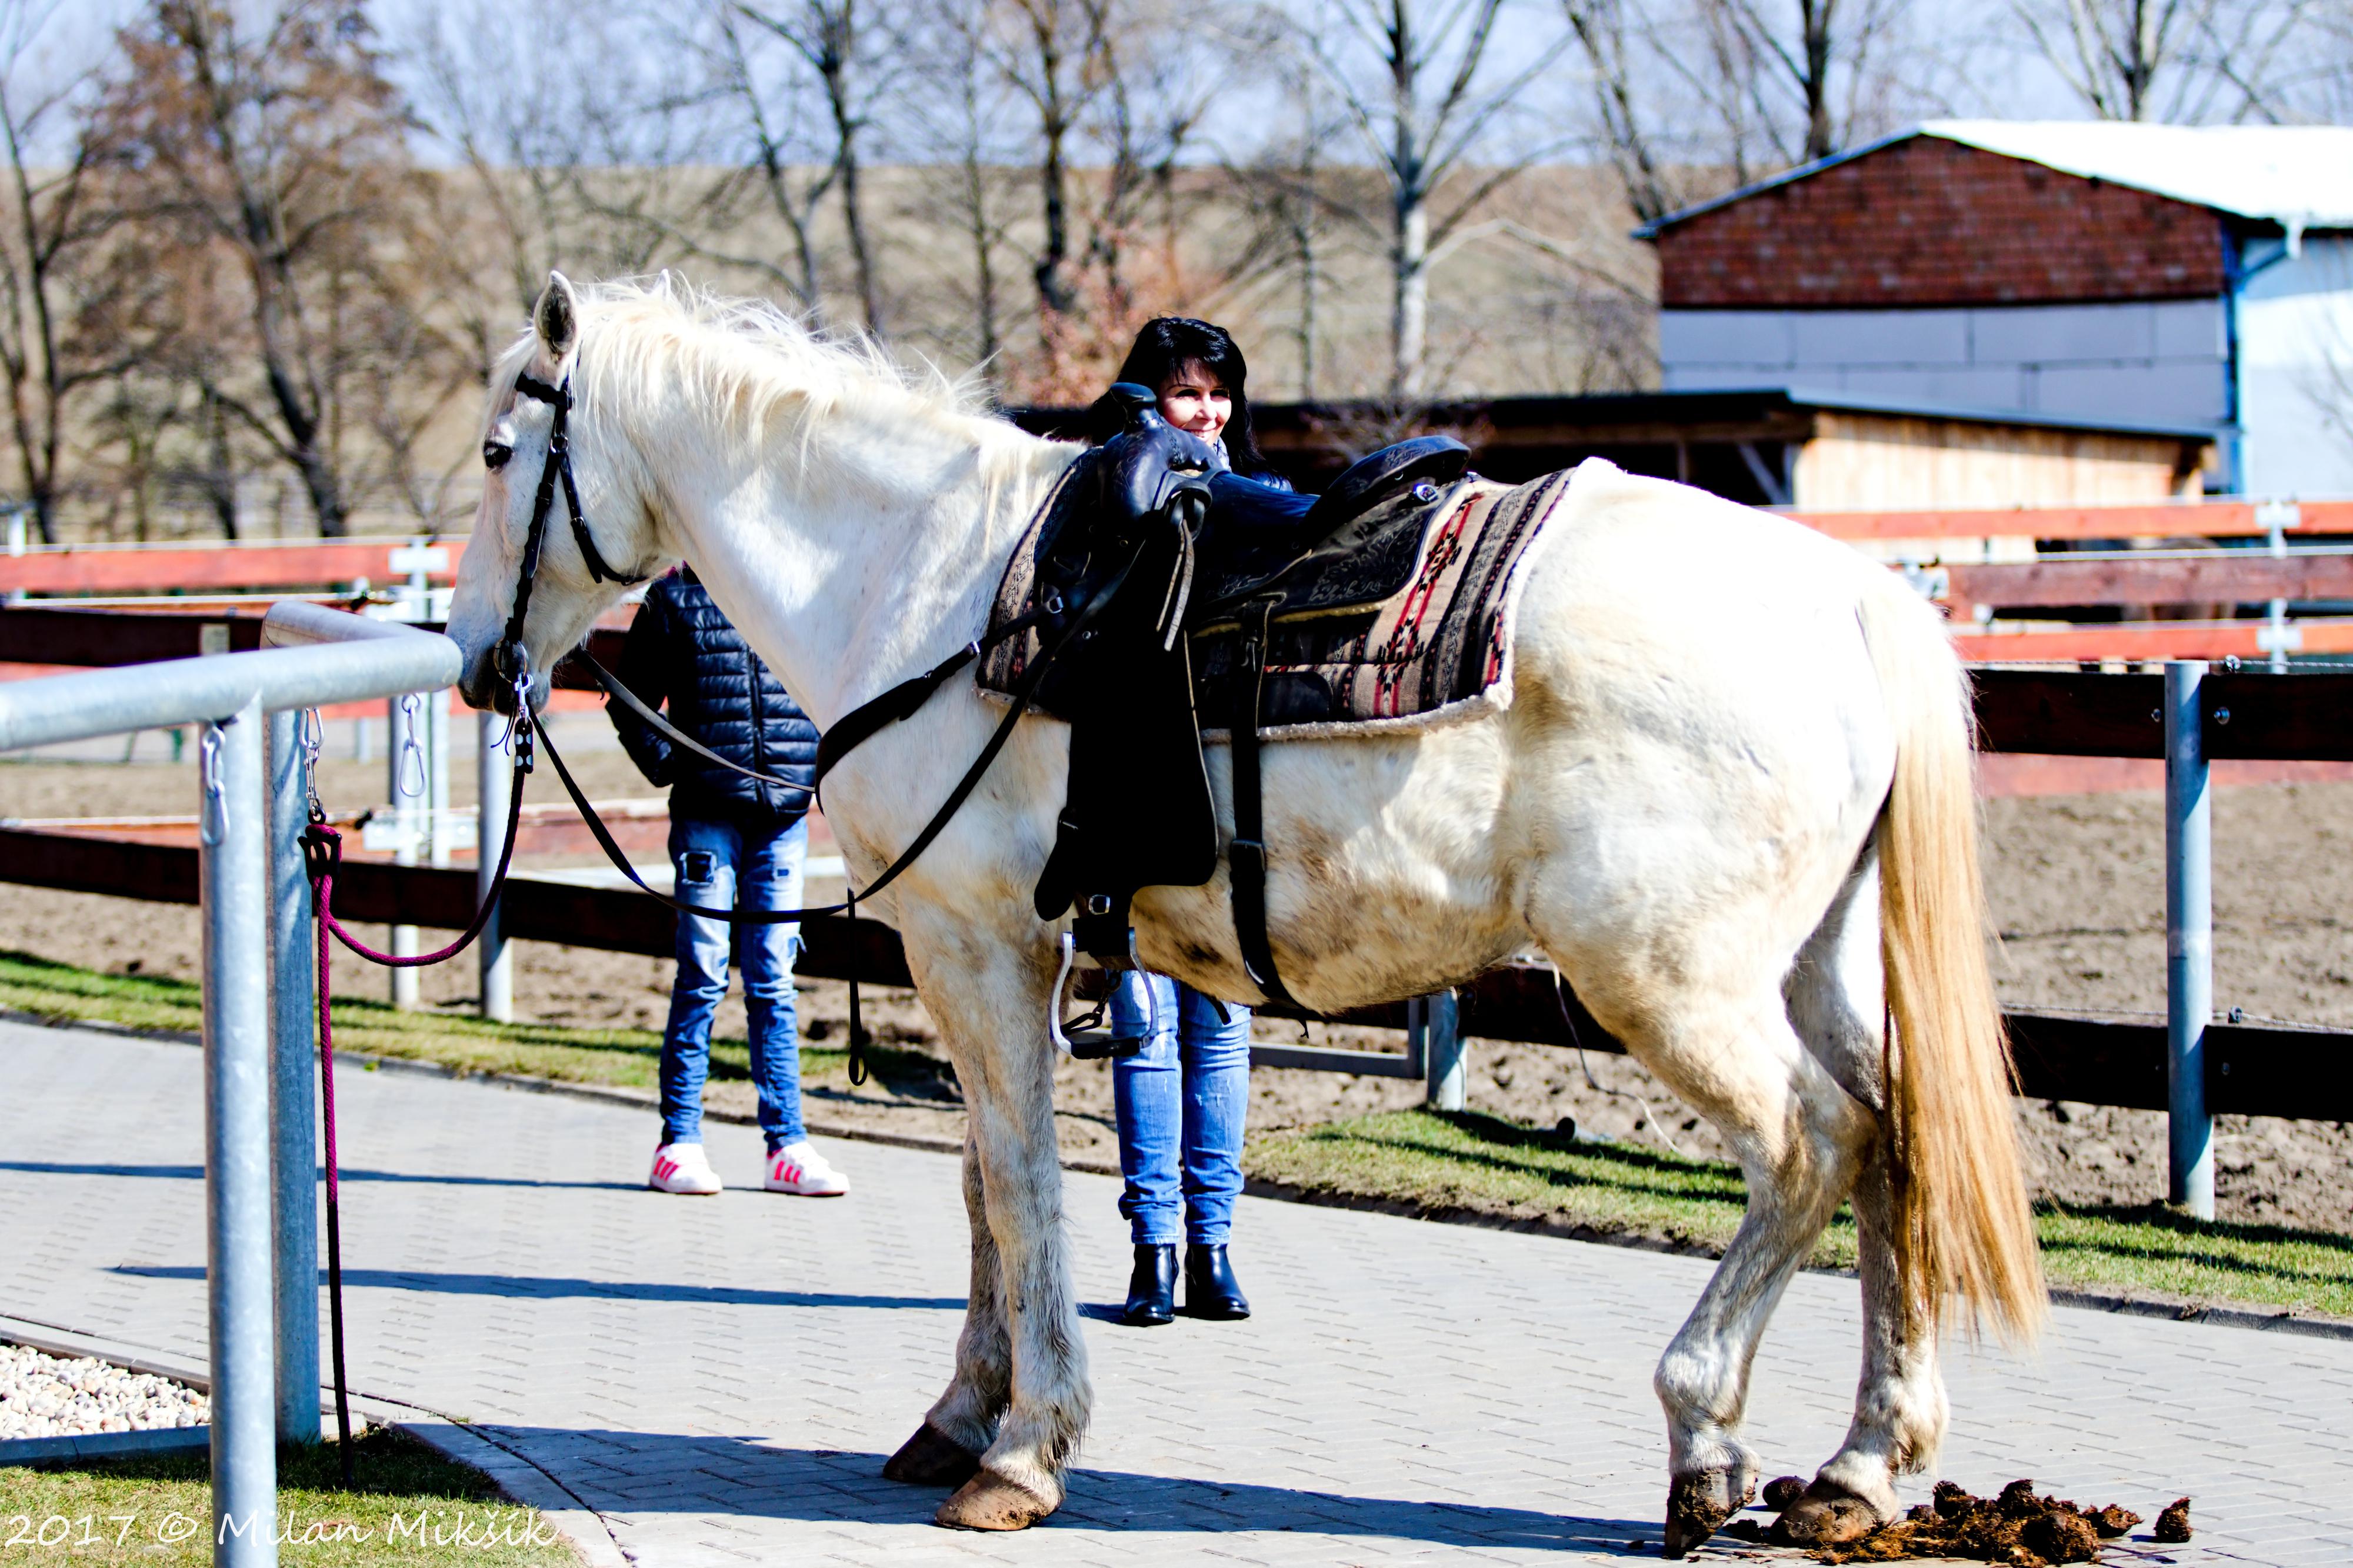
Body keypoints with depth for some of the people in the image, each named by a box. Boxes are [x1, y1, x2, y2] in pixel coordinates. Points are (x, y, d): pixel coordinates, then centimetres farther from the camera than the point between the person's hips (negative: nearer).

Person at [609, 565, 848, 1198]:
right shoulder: (675, 599, 2)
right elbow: (631, 702, 5)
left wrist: (822, 765, 7)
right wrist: (666, 764, -7)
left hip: (785, 814, 3)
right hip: (708, 812, -2)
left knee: (773, 983, 6)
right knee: (702, 976, -3)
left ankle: (787, 1146, 8)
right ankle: (679, 1141, 4)